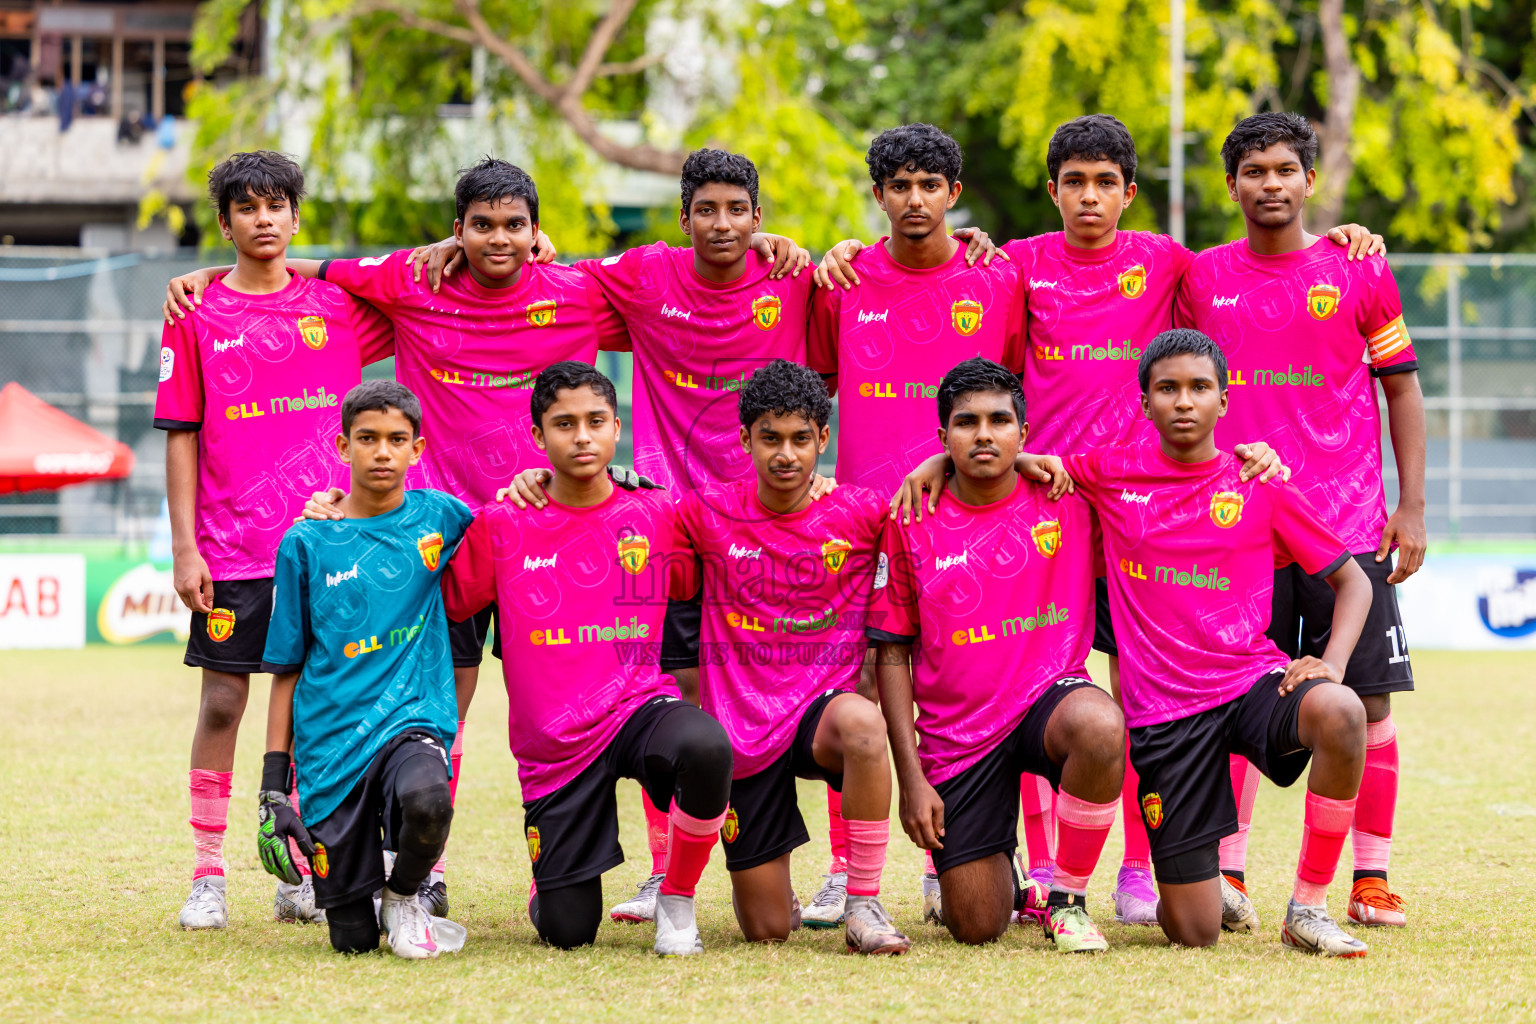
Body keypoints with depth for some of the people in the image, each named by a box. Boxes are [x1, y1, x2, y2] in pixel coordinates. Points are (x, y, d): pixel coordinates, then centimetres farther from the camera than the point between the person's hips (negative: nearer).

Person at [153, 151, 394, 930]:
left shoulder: (337, 306, 6)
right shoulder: (198, 316, 2)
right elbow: (180, 436, 2)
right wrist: (184, 547, -4)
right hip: (231, 549, -2)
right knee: (221, 705, 0)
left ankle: (302, 879, 12)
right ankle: (207, 879, 8)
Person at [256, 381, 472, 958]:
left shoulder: (438, 517, 4)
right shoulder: (306, 544, 3)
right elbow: (286, 672, 7)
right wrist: (273, 787, 2)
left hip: (413, 717, 0)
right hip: (331, 747, 0)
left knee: (426, 802, -37)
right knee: (352, 938, -4)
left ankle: (405, 895, -4)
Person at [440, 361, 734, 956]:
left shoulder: (657, 517, 3)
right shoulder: (501, 527, 1)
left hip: (641, 706, 0)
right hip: (554, 744, 0)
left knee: (706, 748, -38)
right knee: (567, 935, -2)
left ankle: (677, 899, -11)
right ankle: (551, 882, 39)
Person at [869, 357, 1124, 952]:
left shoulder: (1068, 505, -1)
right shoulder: (914, 527, -1)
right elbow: (893, 653, 2)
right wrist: (911, 777, -3)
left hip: (1049, 698, -1)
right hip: (956, 738, 1)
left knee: (1099, 727, -39)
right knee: (976, 929, -4)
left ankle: (1067, 899, -14)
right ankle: (1001, 871, 37)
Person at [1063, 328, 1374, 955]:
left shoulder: (1260, 490, 4)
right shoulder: (1110, 475, 5)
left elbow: (1352, 580, 8)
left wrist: (1331, 662, -8)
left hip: (1253, 678, 0)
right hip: (1163, 709, 0)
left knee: (1340, 714, -38)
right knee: (1194, 933, -8)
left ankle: (1308, 909, -18)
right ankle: (1203, 883, 34)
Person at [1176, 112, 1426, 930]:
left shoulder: (1359, 272, 4)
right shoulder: (1201, 279, 6)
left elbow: (1401, 388, 7)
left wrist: (1411, 507, 1)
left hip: (1350, 524, -1)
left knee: (1366, 701, -1)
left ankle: (1371, 878, 5)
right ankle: (1227, 875, 6)